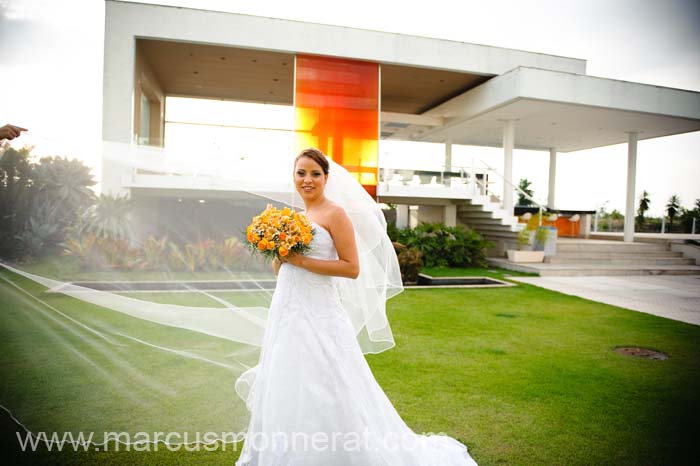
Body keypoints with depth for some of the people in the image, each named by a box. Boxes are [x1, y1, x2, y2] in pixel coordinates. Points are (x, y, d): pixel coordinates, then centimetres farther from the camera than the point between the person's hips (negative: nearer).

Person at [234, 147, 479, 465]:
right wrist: (278, 255, -4)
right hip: (286, 313, 8)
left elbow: (352, 268, -16)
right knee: (286, 389, 16)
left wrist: (301, 260, -17)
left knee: (320, 395, 0)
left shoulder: (334, 214, -9)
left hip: (318, 317, -8)